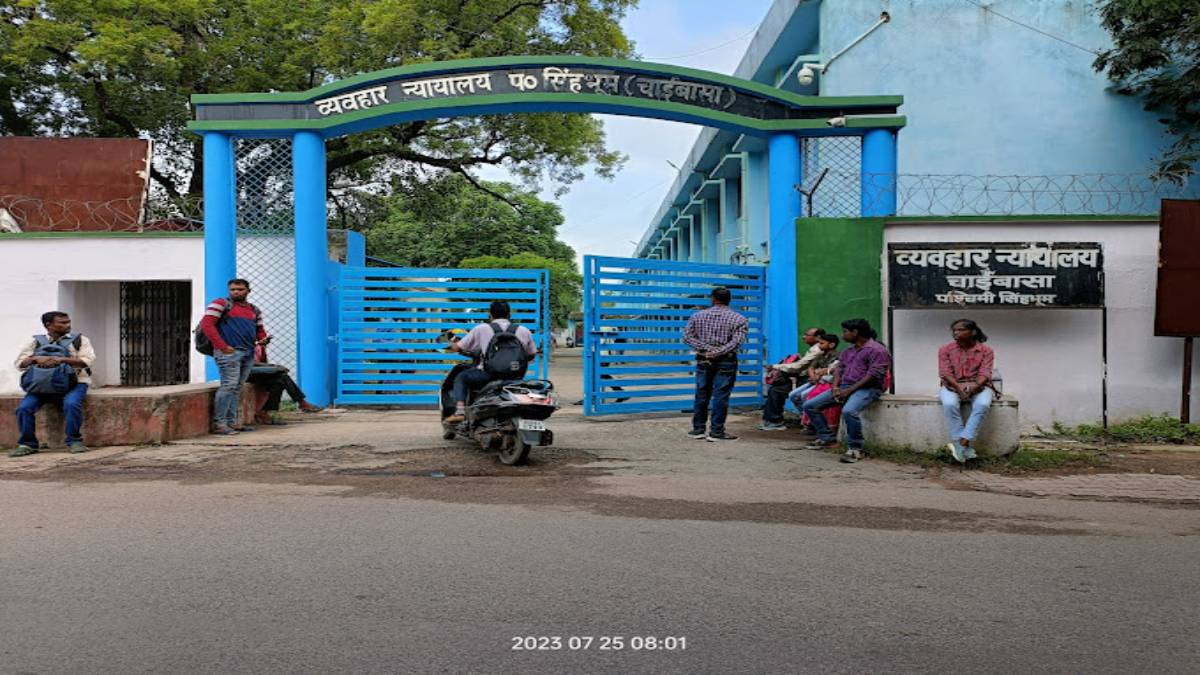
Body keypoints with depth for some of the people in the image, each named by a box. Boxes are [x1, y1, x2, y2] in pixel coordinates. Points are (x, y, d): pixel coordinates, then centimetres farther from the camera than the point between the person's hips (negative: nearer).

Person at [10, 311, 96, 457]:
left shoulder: (79, 339, 7)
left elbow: (87, 360, -6)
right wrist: (36, 359, -16)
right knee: (24, 407, -20)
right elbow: (20, 363, 6)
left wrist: (60, 359, -19)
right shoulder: (36, 341, 12)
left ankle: (74, 441, -16)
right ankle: (27, 444, -3)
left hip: (74, 382, -2)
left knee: (71, 404, -33)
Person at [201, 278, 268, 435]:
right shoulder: (221, 304, 1)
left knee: (237, 388, 8)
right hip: (229, 352, -7)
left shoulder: (254, 310, 21)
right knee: (229, 385, -13)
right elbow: (206, 324, -7)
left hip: (249, 353, 7)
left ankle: (232, 422, 12)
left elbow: (259, 330, 27)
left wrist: (263, 339, 2)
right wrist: (222, 346, -13)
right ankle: (218, 423, -11)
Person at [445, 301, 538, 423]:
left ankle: (460, 411, 2)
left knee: (461, 377, 21)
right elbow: (531, 354, 20)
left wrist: (453, 345, 35)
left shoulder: (481, 329, 6)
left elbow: (457, 348, 10)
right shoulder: (524, 331, 12)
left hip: (488, 374, -3)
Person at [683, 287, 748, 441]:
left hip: (703, 360, 3)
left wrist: (706, 348, -9)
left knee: (702, 394, 11)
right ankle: (716, 432, 1)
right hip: (726, 361, -3)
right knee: (721, 395, 0)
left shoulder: (697, 316, 5)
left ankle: (698, 429, 17)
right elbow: (736, 341, -14)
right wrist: (718, 352, -17)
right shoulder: (738, 319, -1)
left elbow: (687, 337, -2)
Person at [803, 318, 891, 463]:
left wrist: (849, 391, -19)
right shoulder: (847, 350, 18)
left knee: (849, 411, -39)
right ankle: (827, 438, 9)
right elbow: (839, 369, 15)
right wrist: (835, 388, -5)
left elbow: (873, 376, -18)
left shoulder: (877, 350, -10)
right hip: (844, 386, 9)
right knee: (809, 405, 1)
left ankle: (855, 449, -23)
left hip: (866, 388, -8)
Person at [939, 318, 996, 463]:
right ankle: (967, 448, -32)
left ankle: (962, 443, -37)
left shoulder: (986, 350, -1)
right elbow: (945, 373, -7)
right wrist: (959, 388, -24)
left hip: (978, 386, 0)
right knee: (949, 404, -34)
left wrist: (973, 388, -28)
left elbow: (984, 374, -9)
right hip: (952, 386, 0)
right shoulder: (945, 349, 0)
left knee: (982, 405, -35)